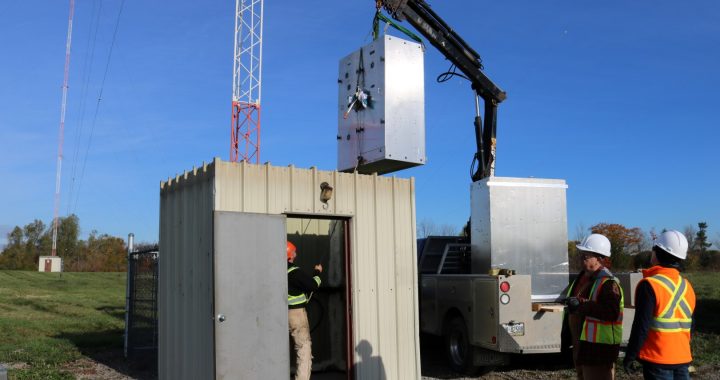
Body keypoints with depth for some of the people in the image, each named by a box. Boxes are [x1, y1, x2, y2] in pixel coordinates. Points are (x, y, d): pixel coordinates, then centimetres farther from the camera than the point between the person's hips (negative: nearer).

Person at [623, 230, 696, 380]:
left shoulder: (649, 285, -16)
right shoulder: (687, 286, 6)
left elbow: (641, 327, -17)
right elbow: (689, 325, 15)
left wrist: (629, 357, -8)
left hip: (657, 360, -7)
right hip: (683, 359, 7)